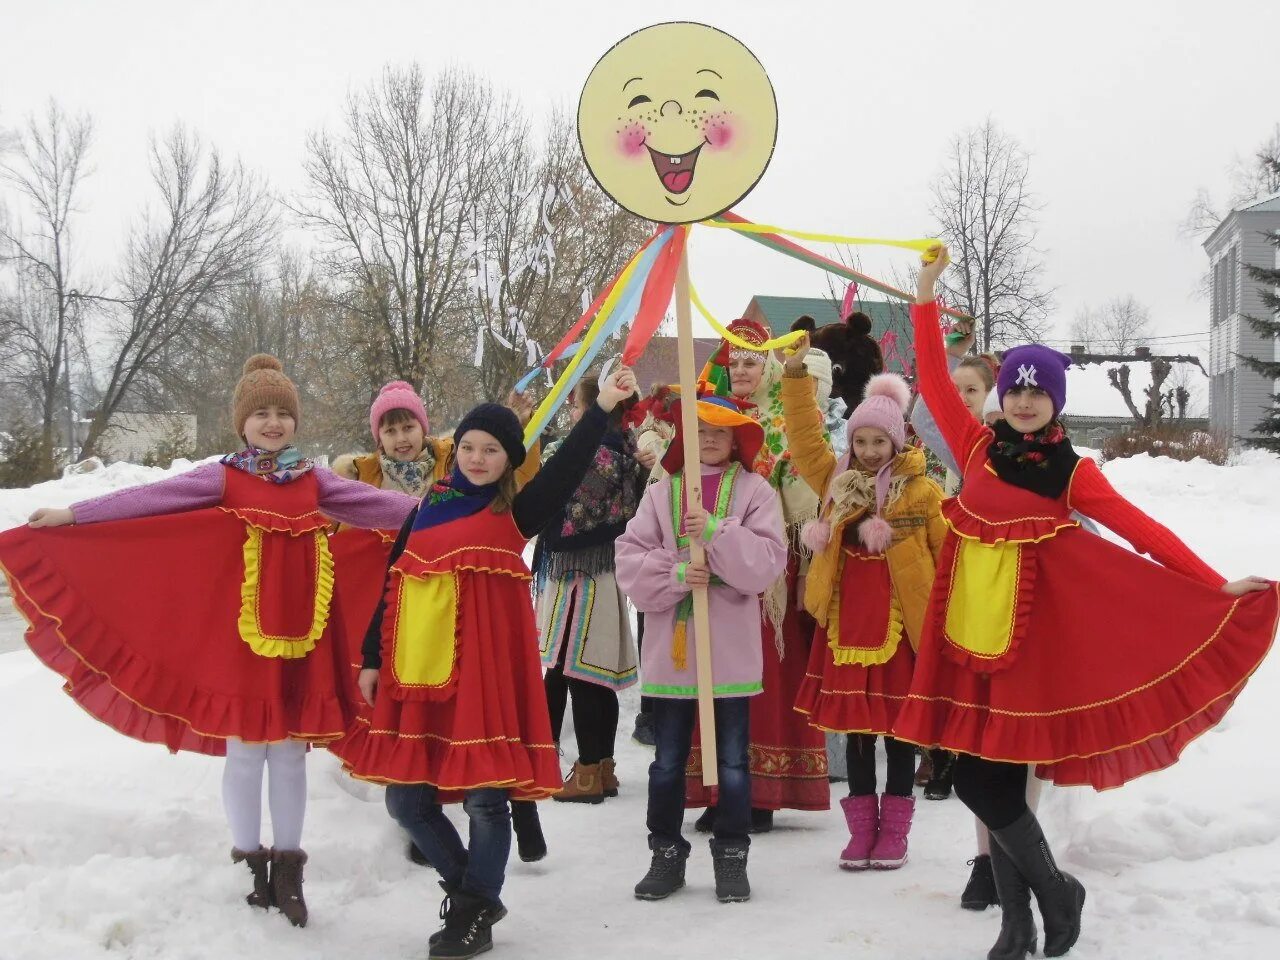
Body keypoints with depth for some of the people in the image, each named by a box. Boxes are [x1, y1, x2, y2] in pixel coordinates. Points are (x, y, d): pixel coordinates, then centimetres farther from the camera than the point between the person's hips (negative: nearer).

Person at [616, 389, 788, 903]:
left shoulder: (754, 491, 1)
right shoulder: (660, 493, 6)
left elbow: (767, 563, -10)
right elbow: (630, 561, -2)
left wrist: (717, 532, -21)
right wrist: (675, 575, -18)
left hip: (731, 645, -2)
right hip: (670, 643, 2)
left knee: (732, 759, 7)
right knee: (668, 759, 11)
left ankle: (731, 856, 19)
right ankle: (666, 853, 23)